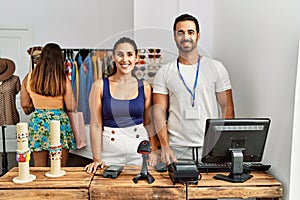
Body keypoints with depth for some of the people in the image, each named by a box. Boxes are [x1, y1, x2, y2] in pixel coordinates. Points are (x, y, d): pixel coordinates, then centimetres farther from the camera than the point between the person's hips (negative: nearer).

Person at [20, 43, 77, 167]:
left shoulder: (29, 78, -2)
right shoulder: (63, 80, -11)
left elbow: (25, 105, 5)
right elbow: (70, 107, -8)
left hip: (37, 122, 3)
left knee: (39, 169, 13)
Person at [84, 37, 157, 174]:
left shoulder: (144, 87, 3)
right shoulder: (100, 86, -2)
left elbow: (149, 123, 7)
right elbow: (96, 124, -3)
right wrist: (97, 159, -7)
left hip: (140, 151, 2)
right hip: (110, 151, -1)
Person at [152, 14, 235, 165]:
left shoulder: (216, 68, 5)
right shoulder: (164, 72, 5)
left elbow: (227, 107, 3)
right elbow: (159, 110, 0)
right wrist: (165, 146, -12)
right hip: (177, 148, 0)